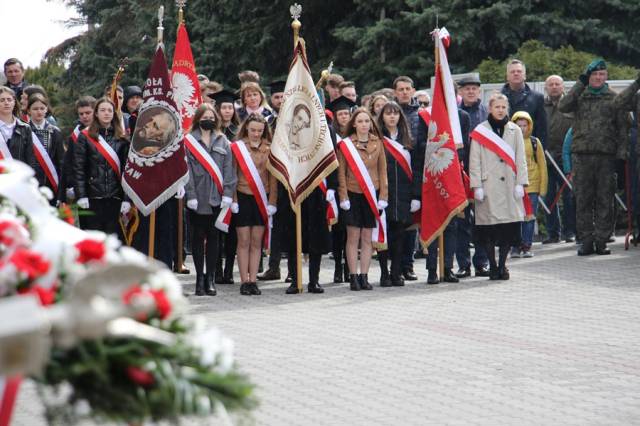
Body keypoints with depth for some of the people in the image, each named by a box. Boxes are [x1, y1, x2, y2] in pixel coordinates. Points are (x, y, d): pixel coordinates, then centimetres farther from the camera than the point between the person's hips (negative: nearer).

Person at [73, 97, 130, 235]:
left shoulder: (122, 139, 8)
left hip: (115, 197, 1)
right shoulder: (85, 137, 4)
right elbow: (78, 168, 0)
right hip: (93, 196, -1)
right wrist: (81, 196, -9)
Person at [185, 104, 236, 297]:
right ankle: (200, 278, 9)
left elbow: (228, 169, 6)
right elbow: (186, 170, -3)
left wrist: (227, 194, -2)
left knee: (213, 238, 6)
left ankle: (210, 278, 11)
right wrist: (190, 195, -10)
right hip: (197, 198, -2)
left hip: (216, 198, 2)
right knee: (198, 237, 3)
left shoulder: (223, 142, 9)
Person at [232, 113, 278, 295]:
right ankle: (244, 282, 3)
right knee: (244, 242, -1)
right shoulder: (237, 147, -1)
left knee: (257, 242, 4)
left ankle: (253, 281, 8)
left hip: (262, 199, 2)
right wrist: (233, 200, -6)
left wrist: (272, 202, -1)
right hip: (243, 198, -2)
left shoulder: (269, 148, 4)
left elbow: (273, 177, 5)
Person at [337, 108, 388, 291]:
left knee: (367, 238, 5)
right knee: (353, 237, -2)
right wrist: (343, 197, -8)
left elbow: (382, 170, 8)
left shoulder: (378, 143, 5)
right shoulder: (345, 144, -2)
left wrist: (383, 196, 1)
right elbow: (341, 172, -1)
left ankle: (364, 276, 9)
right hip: (352, 195, -2)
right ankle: (353, 277, 2)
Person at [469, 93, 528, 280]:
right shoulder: (480, 131, 4)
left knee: (509, 228, -2)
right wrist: (477, 186, -6)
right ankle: (493, 266, 7)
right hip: (488, 186, -2)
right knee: (489, 228, -4)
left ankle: (502, 265, 8)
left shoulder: (515, 130, 12)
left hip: (509, 186, 2)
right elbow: (474, 161, 1)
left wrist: (520, 183, 2)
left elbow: (520, 159, 11)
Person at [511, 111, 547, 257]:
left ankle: (527, 247, 10)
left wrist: (543, 186, 2)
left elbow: (542, 165, 7)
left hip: (532, 185, 1)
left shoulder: (535, 142, 5)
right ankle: (516, 247, 5)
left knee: (530, 218, 3)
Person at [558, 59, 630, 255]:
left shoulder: (614, 99, 9)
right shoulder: (579, 96, 11)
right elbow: (563, 106, -8)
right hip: (581, 154, 1)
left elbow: (623, 127, 8)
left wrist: (622, 152, -3)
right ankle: (586, 241, 6)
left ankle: (601, 240, 6)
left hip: (606, 155, 0)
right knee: (583, 200, 1)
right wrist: (581, 84, -7)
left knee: (605, 200, 1)